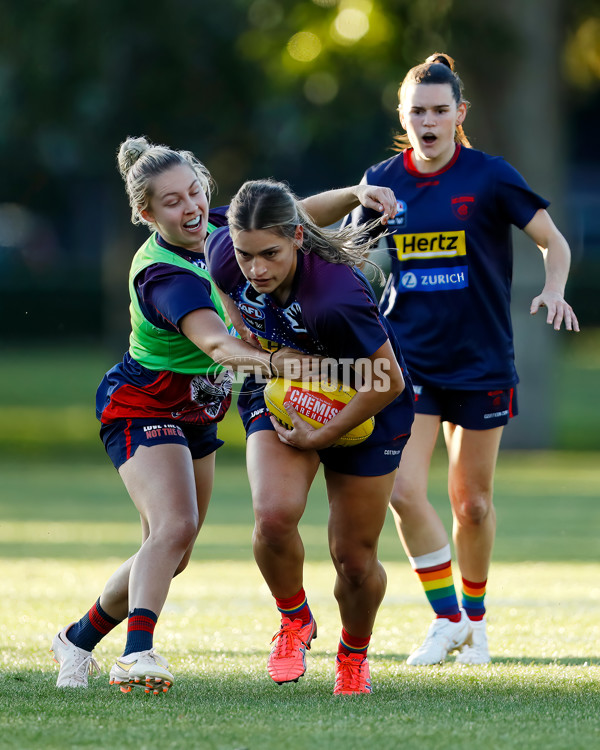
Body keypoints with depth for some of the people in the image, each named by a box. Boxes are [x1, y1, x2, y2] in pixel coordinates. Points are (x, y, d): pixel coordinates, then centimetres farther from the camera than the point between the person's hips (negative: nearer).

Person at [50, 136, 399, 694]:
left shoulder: (215, 227, -7)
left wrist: (354, 194, -17)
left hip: (196, 414, 8)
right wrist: (268, 360, -65)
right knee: (174, 526, -30)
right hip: (142, 411, -8)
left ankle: (79, 638, 30)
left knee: (171, 554, 13)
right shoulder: (164, 276, -31)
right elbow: (216, 343, -47)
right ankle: (137, 653, -39)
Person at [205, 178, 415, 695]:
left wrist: (320, 438, -20)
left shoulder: (336, 297, -40)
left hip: (364, 411, -3)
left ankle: (354, 653, 36)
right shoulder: (225, 257, -24)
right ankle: (295, 621, 4)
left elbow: (389, 382, -27)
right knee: (274, 515, -25)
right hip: (280, 397, 3)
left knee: (355, 558, 4)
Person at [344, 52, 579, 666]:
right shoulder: (382, 182, 1)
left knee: (472, 502, 5)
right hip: (408, 358, 2)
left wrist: (553, 290, -20)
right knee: (403, 492, -13)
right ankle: (446, 619, 2)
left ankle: (474, 617, 28)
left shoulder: (489, 176, -7)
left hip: (481, 361, -2)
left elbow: (553, 241, -1)